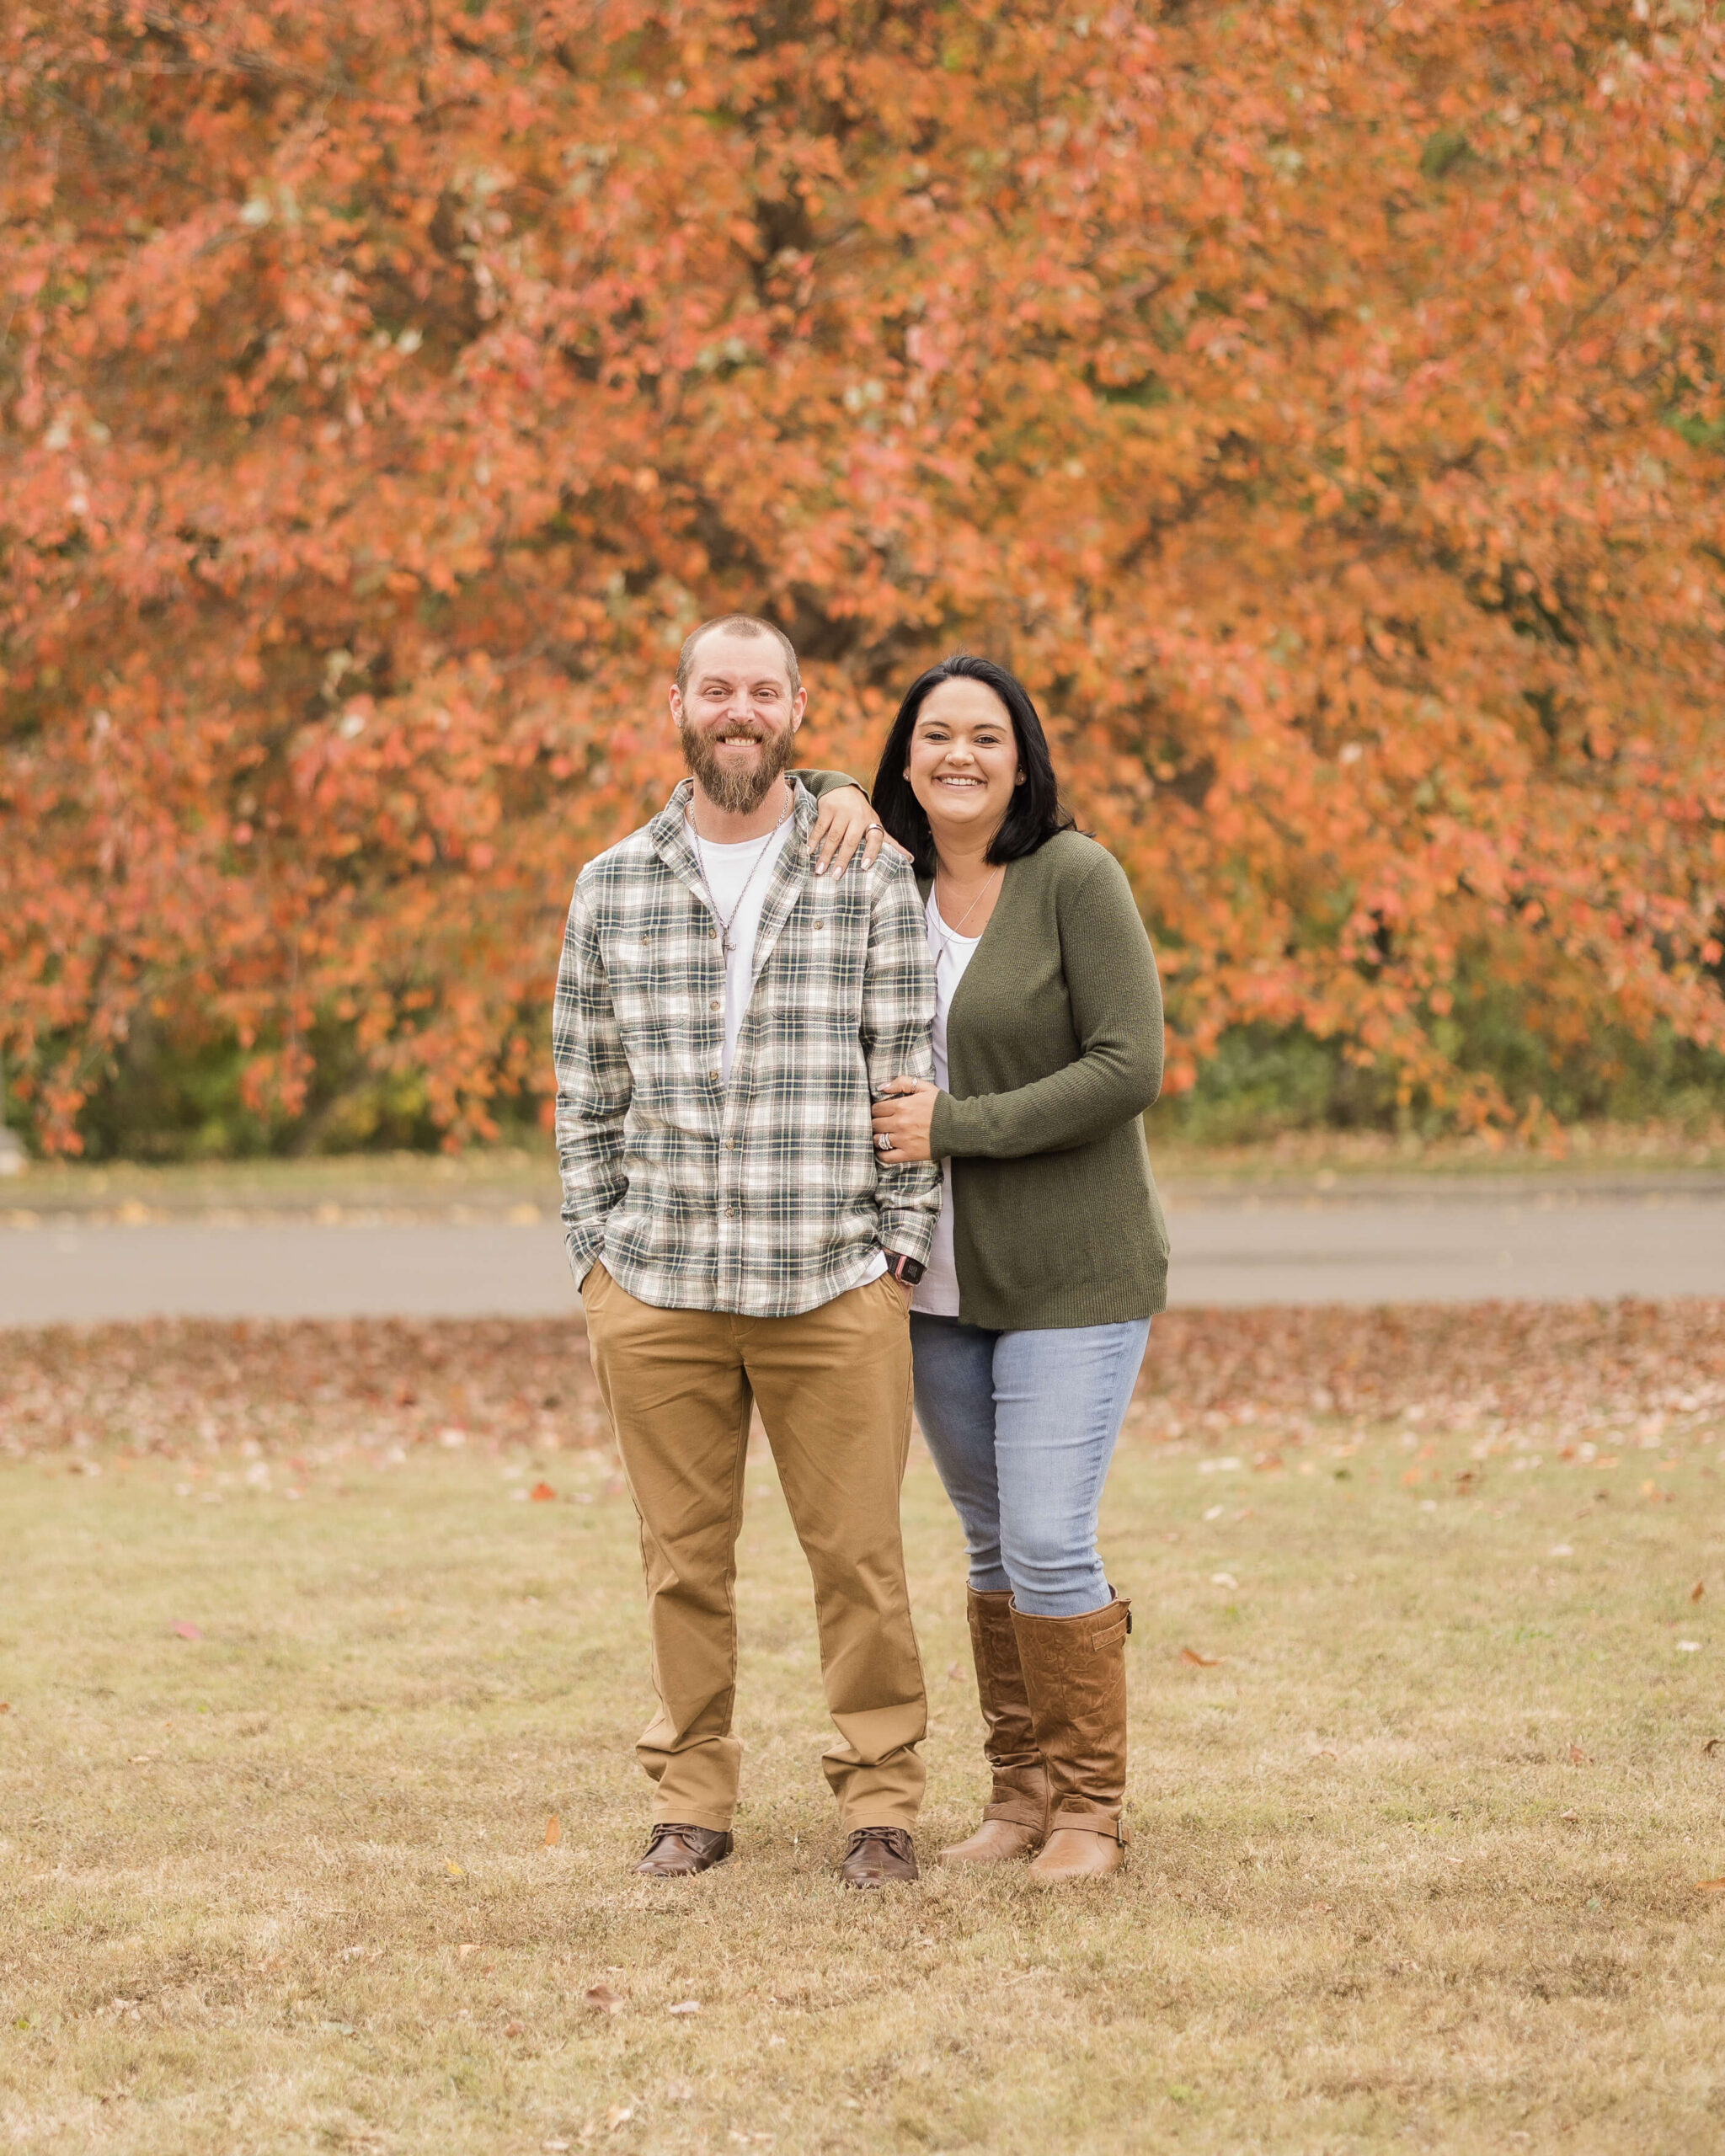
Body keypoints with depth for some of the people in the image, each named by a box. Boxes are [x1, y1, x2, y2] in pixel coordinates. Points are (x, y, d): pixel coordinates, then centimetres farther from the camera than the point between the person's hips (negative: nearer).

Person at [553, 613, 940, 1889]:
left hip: (835, 1287, -2)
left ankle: (883, 1796, 13)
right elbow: (588, 1089, 12)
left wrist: (902, 1246, -3)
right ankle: (693, 1797, 18)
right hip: (654, 1287, 2)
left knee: (858, 1551, 1)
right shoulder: (613, 887, 9)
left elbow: (913, 1072, 3)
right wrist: (596, 1253, 7)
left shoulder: (871, 875, 2)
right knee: (685, 1555, 7)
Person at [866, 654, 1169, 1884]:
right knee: (993, 1547, 11)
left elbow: (1128, 1069, -17)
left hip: (1071, 1275, -6)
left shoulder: (1075, 879, -11)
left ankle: (1092, 1806, 3)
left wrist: (956, 1126, -17)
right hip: (938, 1278, 6)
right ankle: (1022, 1791, 22)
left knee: (1049, 1545, -11)